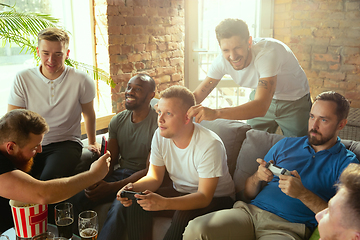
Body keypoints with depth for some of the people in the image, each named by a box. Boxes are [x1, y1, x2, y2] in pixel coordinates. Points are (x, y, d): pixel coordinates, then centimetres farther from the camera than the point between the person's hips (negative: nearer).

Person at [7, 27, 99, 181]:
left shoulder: (82, 81, -4)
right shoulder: (22, 79, 0)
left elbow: (89, 114, 13)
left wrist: (92, 142, 27)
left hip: (66, 143, -2)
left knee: (49, 179, -32)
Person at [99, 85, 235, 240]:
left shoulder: (210, 145, -27)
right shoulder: (160, 135, -8)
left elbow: (204, 197, -29)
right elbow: (154, 177, -2)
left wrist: (164, 203, -44)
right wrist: (133, 188, -25)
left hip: (214, 198, -5)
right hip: (181, 192, 5)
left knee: (184, 215, -35)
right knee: (135, 204, -16)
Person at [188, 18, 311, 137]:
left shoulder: (268, 52, -40)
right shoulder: (222, 61, -23)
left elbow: (261, 107, -51)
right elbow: (197, 94, -15)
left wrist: (215, 113, -63)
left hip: (294, 101, -3)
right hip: (260, 97, 4)